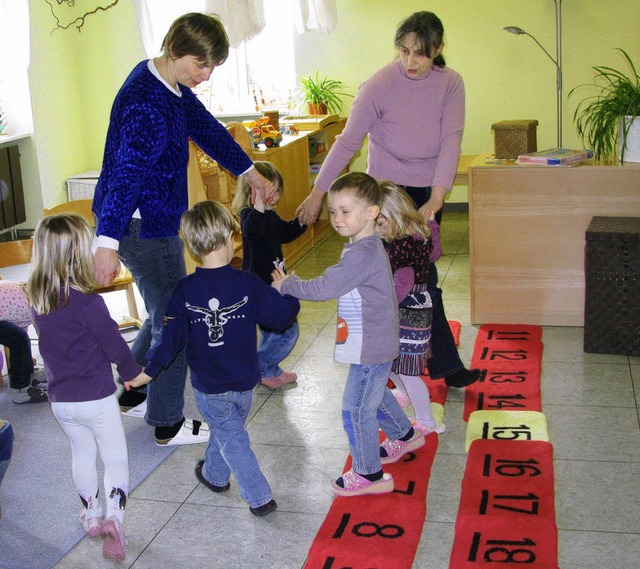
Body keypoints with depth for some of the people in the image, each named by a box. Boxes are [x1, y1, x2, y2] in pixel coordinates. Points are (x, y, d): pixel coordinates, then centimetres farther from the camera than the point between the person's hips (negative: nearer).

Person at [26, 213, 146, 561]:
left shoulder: (36, 301, -4)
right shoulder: (88, 302, -23)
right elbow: (114, 345, -14)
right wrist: (133, 373, 4)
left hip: (60, 399, 6)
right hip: (96, 398, -6)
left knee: (82, 454, 23)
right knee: (115, 457, 9)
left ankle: (92, 515, 36)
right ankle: (114, 516, -5)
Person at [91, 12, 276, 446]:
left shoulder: (173, 86, 7)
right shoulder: (146, 104, -25)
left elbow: (206, 129, 20)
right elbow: (126, 174, -34)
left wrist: (250, 171, 29)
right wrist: (108, 243, -40)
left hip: (156, 222, 10)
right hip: (143, 227, -10)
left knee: (167, 313, 23)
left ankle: (131, 392, 38)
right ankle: (168, 425, 16)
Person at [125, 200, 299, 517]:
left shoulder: (186, 290, -15)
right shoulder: (247, 283, -14)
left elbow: (172, 337, -11)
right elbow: (281, 316, -10)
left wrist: (148, 372, 1)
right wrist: (287, 291, 10)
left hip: (208, 387, -2)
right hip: (244, 383, 2)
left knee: (232, 438, 12)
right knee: (228, 429, 26)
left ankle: (259, 498, 12)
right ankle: (215, 475, 48)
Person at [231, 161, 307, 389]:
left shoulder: (270, 216, 9)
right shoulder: (249, 215, -22)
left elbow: (285, 232, 26)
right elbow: (252, 231, -46)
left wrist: (301, 221, 8)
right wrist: (259, 208, -63)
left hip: (271, 283, 10)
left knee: (271, 331, 22)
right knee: (287, 331, -7)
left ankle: (270, 370, 38)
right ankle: (258, 370, 5)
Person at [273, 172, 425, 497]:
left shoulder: (362, 254, -27)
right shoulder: (367, 246, 6)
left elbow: (323, 289, -28)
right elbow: (336, 284, 12)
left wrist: (285, 284, -16)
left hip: (370, 349, -11)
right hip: (376, 345, 11)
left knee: (356, 410, 1)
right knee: (375, 396, 30)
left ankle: (370, 475, 15)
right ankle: (405, 436, 50)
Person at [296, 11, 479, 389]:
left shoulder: (450, 84, -6)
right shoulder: (379, 86, -15)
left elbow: (450, 142, -15)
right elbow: (348, 141, -13)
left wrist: (435, 200, -25)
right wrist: (318, 192, -14)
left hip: (428, 191, 5)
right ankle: (446, 365, 5)